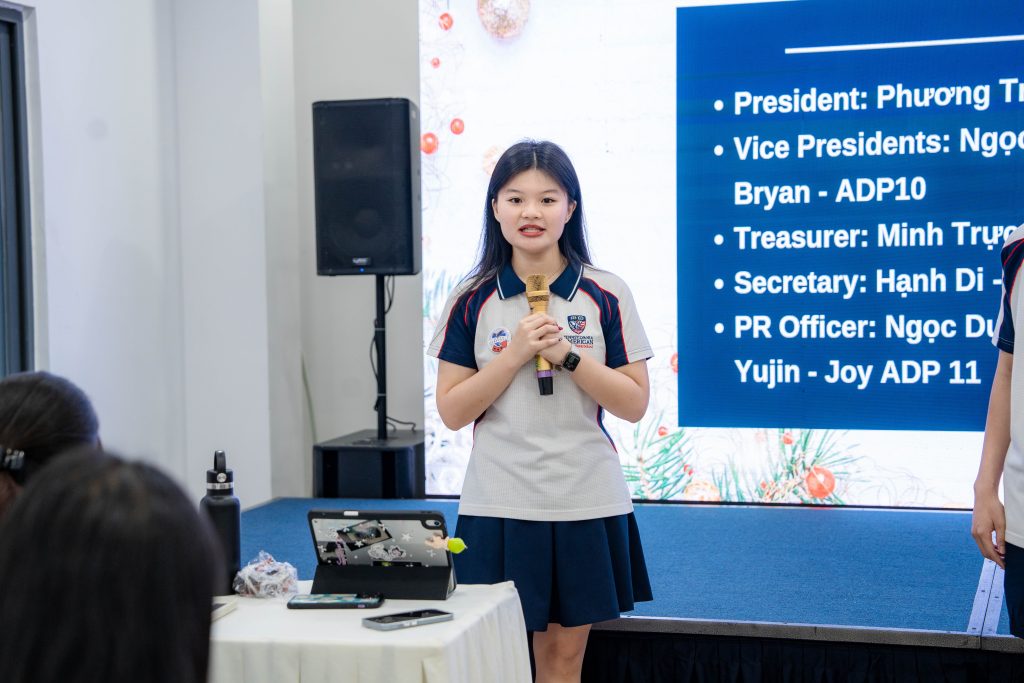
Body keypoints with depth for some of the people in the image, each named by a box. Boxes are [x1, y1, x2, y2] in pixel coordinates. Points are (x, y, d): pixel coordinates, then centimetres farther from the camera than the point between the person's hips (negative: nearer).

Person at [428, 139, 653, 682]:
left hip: (585, 504, 0)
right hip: (497, 504, 0)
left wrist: (567, 353, -15)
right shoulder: (472, 301, 0)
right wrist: (515, 353, -14)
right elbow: (452, 411, -2)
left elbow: (635, 404, -2)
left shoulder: (607, 295, -1)